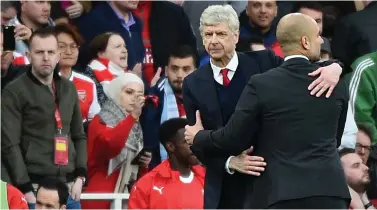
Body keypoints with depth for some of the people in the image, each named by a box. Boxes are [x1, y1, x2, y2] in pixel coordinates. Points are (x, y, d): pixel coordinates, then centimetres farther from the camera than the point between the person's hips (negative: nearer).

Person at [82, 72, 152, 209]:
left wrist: (144, 164, 6)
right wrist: (133, 115, -31)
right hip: (102, 198, -7)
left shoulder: (135, 127, 19)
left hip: (129, 199, 7)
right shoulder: (100, 121, -1)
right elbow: (111, 145, -25)